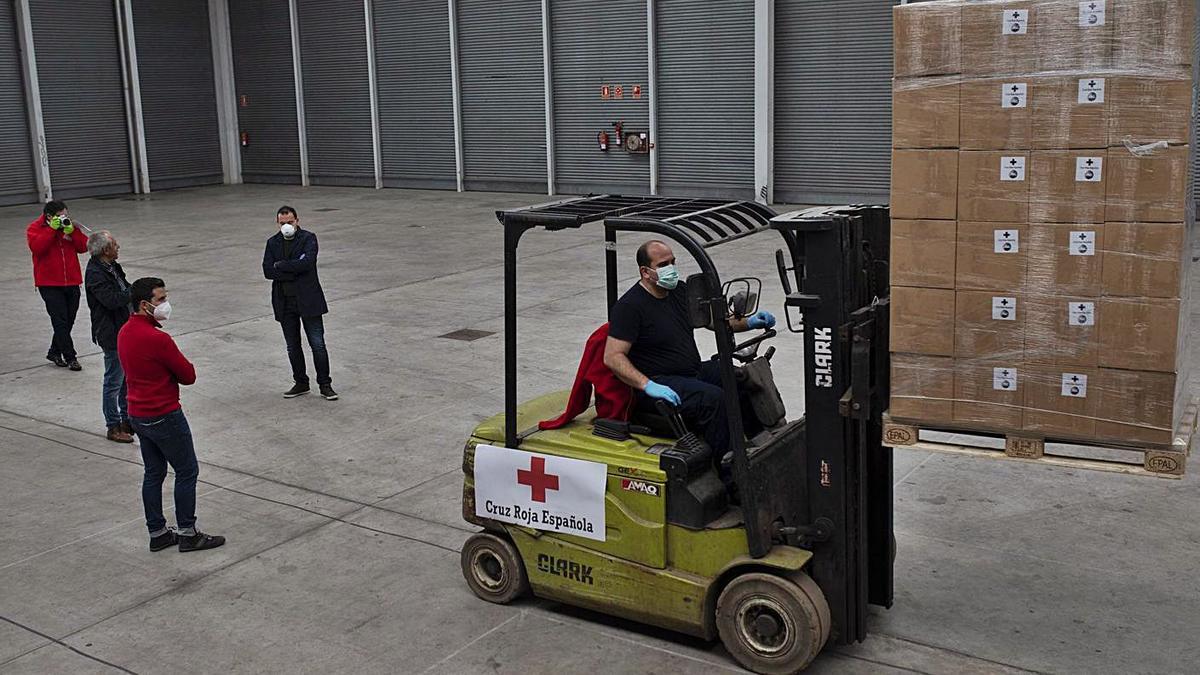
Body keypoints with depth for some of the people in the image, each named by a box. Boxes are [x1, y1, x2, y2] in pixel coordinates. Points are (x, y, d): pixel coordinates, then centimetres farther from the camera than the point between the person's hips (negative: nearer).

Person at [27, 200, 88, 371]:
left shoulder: (69, 226, 9)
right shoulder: (34, 228, -3)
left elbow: (83, 246, 1)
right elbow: (37, 247, -21)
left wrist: (71, 231, -13)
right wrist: (52, 229, -20)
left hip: (72, 282, 5)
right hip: (50, 284, -5)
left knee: (68, 321, 10)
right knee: (60, 321, -7)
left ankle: (54, 352, 26)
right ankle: (70, 357, -3)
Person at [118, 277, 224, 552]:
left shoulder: (124, 333, 6)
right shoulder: (158, 339, -23)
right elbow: (188, 375, -15)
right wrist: (176, 368, 2)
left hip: (137, 414, 9)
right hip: (164, 416, -9)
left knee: (154, 473, 16)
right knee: (187, 471, 4)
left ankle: (157, 533, 22)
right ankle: (188, 534, 10)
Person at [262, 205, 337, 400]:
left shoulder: (308, 238, -4)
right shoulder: (273, 243, 8)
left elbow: (307, 262, -22)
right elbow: (267, 271, -5)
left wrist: (281, 265, -12)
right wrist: (295, 270, -15)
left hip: (308, 300, -4)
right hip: (284, 303, 4)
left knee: (317, 344, -2)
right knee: (292, 347, 12)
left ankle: (325, 384, 8)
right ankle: (301, 383, 24)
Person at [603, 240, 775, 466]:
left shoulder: (679, 290, 10)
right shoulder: (629, 307, -14)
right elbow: (612, 357, -20)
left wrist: (748, 323, 2)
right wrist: (648, 386, -31)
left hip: (694, 371, 9)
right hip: (660, 383, -9)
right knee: (712, 397, -30)